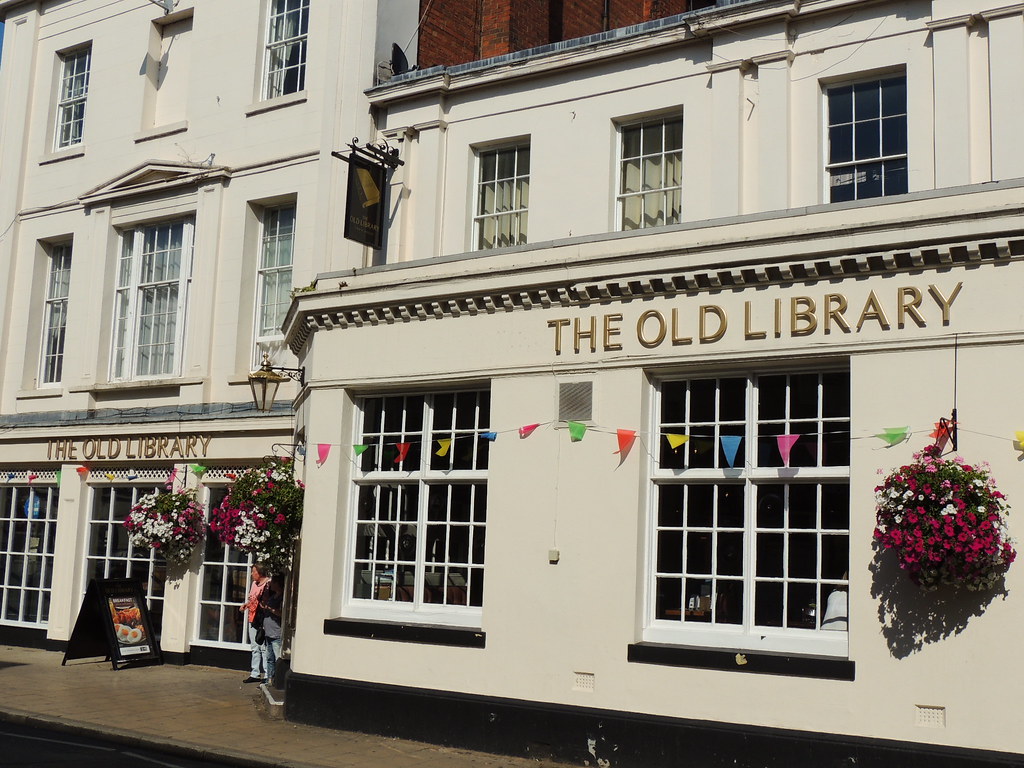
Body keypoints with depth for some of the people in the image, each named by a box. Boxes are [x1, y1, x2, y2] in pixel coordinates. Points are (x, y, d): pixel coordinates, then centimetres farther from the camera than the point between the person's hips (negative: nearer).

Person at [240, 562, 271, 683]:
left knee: (264, 647, -6)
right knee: (255, 647, 13)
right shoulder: (254, 583, 15)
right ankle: (255, 674, 18)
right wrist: (245, 604, 9)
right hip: (252, 619, 9)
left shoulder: (269, 584, -11)